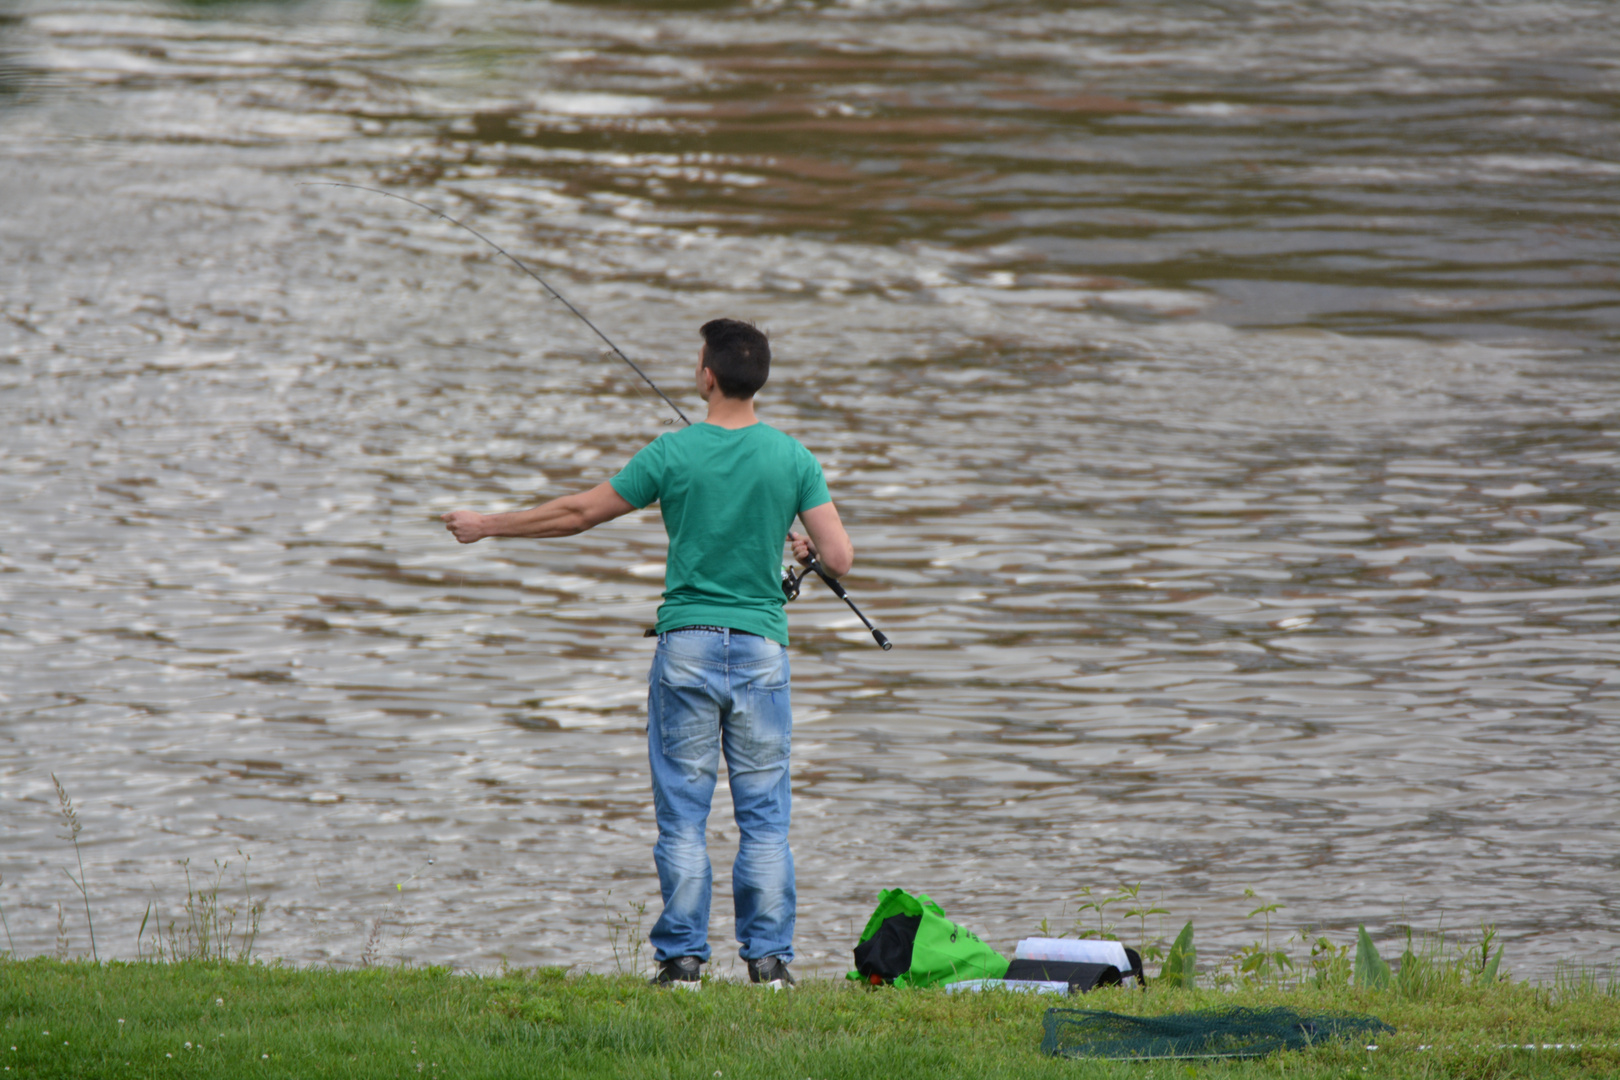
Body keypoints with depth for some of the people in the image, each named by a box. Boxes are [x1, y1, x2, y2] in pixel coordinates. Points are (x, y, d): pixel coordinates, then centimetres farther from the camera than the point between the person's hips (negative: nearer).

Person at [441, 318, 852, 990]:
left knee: (683, 813, 4)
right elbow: (840, 559, -5)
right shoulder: (793, 459, -2)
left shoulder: (674, 453, -6)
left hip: (687, 644, -1)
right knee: (764, 814, 5)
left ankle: (682, 958, 3)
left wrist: (490, 526, 14)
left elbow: (579, 514, 1)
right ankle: (768, 958, 2)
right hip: (761, 647, 1)